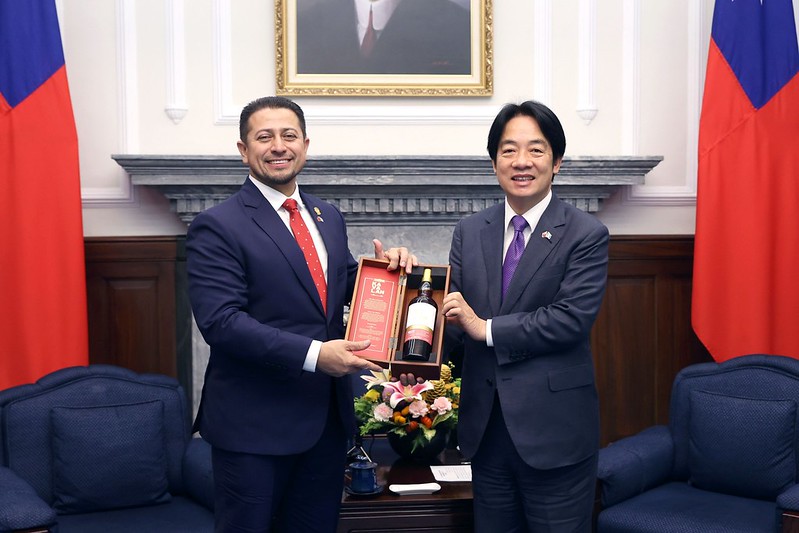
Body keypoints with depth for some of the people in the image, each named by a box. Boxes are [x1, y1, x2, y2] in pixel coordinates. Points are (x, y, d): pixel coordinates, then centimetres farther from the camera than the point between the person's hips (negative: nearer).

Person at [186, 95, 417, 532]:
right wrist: (313, 355, -25)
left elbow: (348, 287, 19)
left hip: (327, 417, 7)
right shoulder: (217, 227, -11)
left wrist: (385, 267, -3)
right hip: (254, 426, -6)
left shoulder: (328, 217, 11)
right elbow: (220, 320, -19)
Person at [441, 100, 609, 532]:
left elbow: (572, 318, -17)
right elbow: (451, 306, 4)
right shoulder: (470, 231, 8)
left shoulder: (585, 235, -7)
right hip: (486, 426, 5)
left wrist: (486, 329, -18)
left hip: (554, 430, -4)